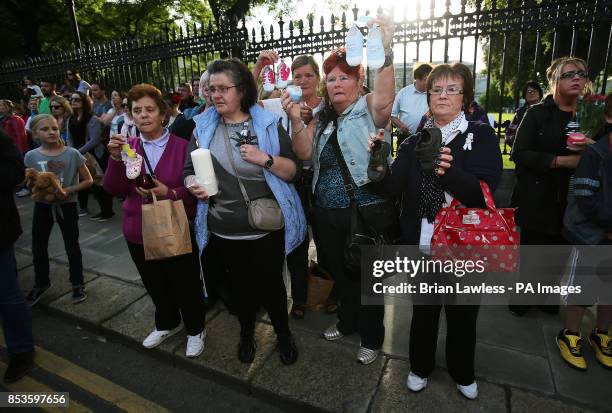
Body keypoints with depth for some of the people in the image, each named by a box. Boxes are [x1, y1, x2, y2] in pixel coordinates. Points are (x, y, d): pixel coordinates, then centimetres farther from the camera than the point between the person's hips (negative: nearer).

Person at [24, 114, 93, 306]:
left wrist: (69, 190, -19)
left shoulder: (72, 154, -11)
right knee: (38, 247, 14)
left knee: (72, 246, 9)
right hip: (42, 205, 3)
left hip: (67, 205, -3)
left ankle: (78, 284, 25)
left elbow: (88, 180, -6)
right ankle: (41, 283, 36)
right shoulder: (31, 156, -4)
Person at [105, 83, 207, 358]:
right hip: (139, 232, 5)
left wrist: (170, 194, -27)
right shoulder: (127, 146, 3)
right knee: (155, 285, 22)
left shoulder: (182, 146, -11)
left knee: (186, 285, 10)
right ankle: (167, 324, 48)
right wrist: (116, 159, -17)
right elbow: (114, 190, -3)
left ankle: (195, 329, 36)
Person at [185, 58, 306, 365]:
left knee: (270, 285, 13)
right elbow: (189, 170, 8)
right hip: (223, 231, 3)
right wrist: (193, 186, -14)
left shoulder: (268, 124, -7)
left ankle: (283, 333, 41)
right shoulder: (203, 127, 1)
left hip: (266, 228, -2)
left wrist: (265, 159, -24)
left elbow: (295, 171, -8)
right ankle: (246, 332, 48)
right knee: (239, 285, 20)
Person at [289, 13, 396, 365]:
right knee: (340, 272, 21)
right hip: (328, 213, 6)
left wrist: (385, 53, -39)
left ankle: (373, 338, 33)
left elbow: (385, 98, -28)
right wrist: (296, 120, -12)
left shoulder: (369, 108, -6)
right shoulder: (323, 118, 12)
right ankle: (348, 321, 46)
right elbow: (304, 153, 1)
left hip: (366, 211, -6)